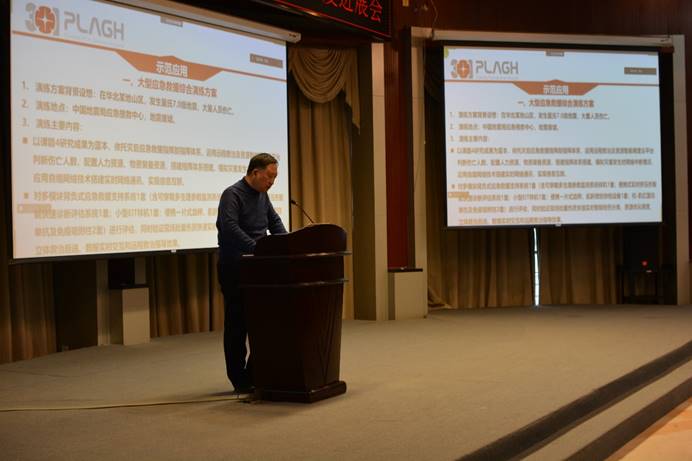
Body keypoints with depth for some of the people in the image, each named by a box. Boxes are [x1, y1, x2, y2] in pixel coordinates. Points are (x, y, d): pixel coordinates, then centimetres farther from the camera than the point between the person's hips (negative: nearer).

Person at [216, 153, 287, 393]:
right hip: (234, 269, -8)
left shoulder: (262, 195, 12)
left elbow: (275, 222, 21)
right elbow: (230, 227, -26)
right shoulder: (232, 195, -13)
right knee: (237, 325, 0)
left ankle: (255, 373, 17)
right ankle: (239, 380, 7)